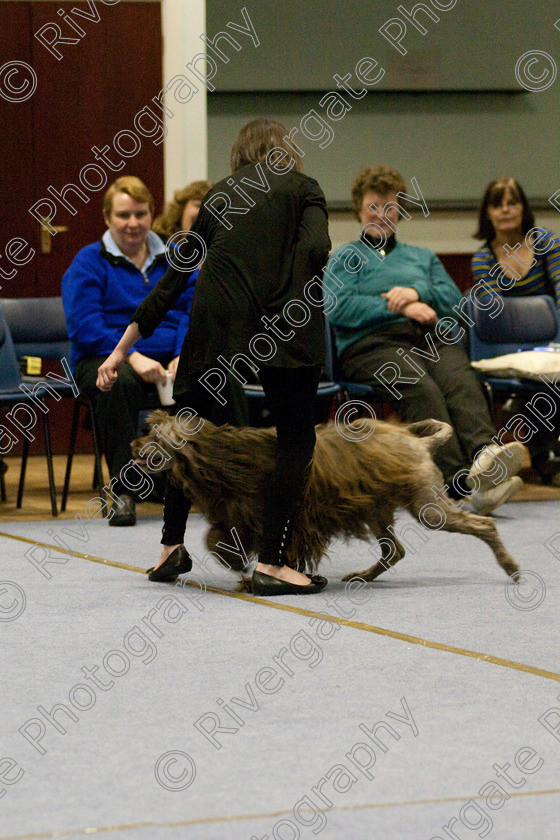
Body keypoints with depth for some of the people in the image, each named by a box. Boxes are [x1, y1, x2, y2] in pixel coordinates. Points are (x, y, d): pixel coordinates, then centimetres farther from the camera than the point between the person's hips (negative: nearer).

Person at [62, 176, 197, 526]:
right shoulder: (88, 262, 4)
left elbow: (193, 312, 5)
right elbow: (85, 326, -9)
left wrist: (184, 356, -16)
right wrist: (132, 356, -24)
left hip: (170, 361, 3)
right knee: (119, 381, -40)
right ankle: (123, 491, -31)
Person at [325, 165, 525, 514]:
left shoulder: (423, 257, 34)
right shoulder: (345, 259, 23)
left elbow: (453, 299, 17)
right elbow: (339, 308, 2)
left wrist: (418, 293, -3)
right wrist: (399, 308, -6)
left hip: (434, 338, 4)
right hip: (374, 344, -3)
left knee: (461, 380, -34)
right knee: (421, 388, -37)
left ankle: (484, 455, -62)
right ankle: (460, 480, -57)